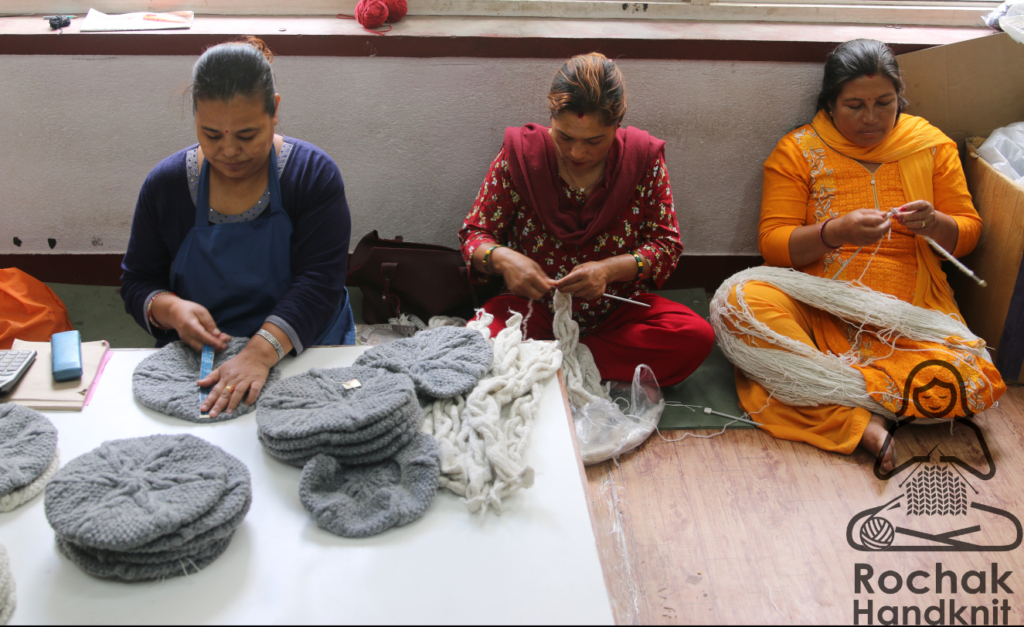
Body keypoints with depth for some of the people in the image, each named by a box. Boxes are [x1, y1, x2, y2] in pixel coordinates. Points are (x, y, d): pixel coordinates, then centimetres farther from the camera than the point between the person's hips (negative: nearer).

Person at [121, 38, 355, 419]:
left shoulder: (313, 174, -6)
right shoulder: (165, 183, 2)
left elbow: (319, 282, -15)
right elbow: (137, 281, 10)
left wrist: (261, 351, -31)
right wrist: (170, 309, -15)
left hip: (304, 349, -1)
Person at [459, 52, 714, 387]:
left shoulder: (643, 158, -7)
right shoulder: (520, 155, -8)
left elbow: (667, 245, -3)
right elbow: (474, 234, -3)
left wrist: (610, 269, -22)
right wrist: (500, 258, -27)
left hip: (617, 309, 2)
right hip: (533, 306, -1)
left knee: (696, 337, -27)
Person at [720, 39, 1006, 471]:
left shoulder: (932, 145, 10)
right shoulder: (797, 151, 3)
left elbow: (967, 231, 13)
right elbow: (773, 244, -4)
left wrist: (935, 225, -12)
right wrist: (836, 233, -24)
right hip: (816, 309, -1)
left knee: (967, 389, -28)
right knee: (742, 299, -33)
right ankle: (857, 421, -34)